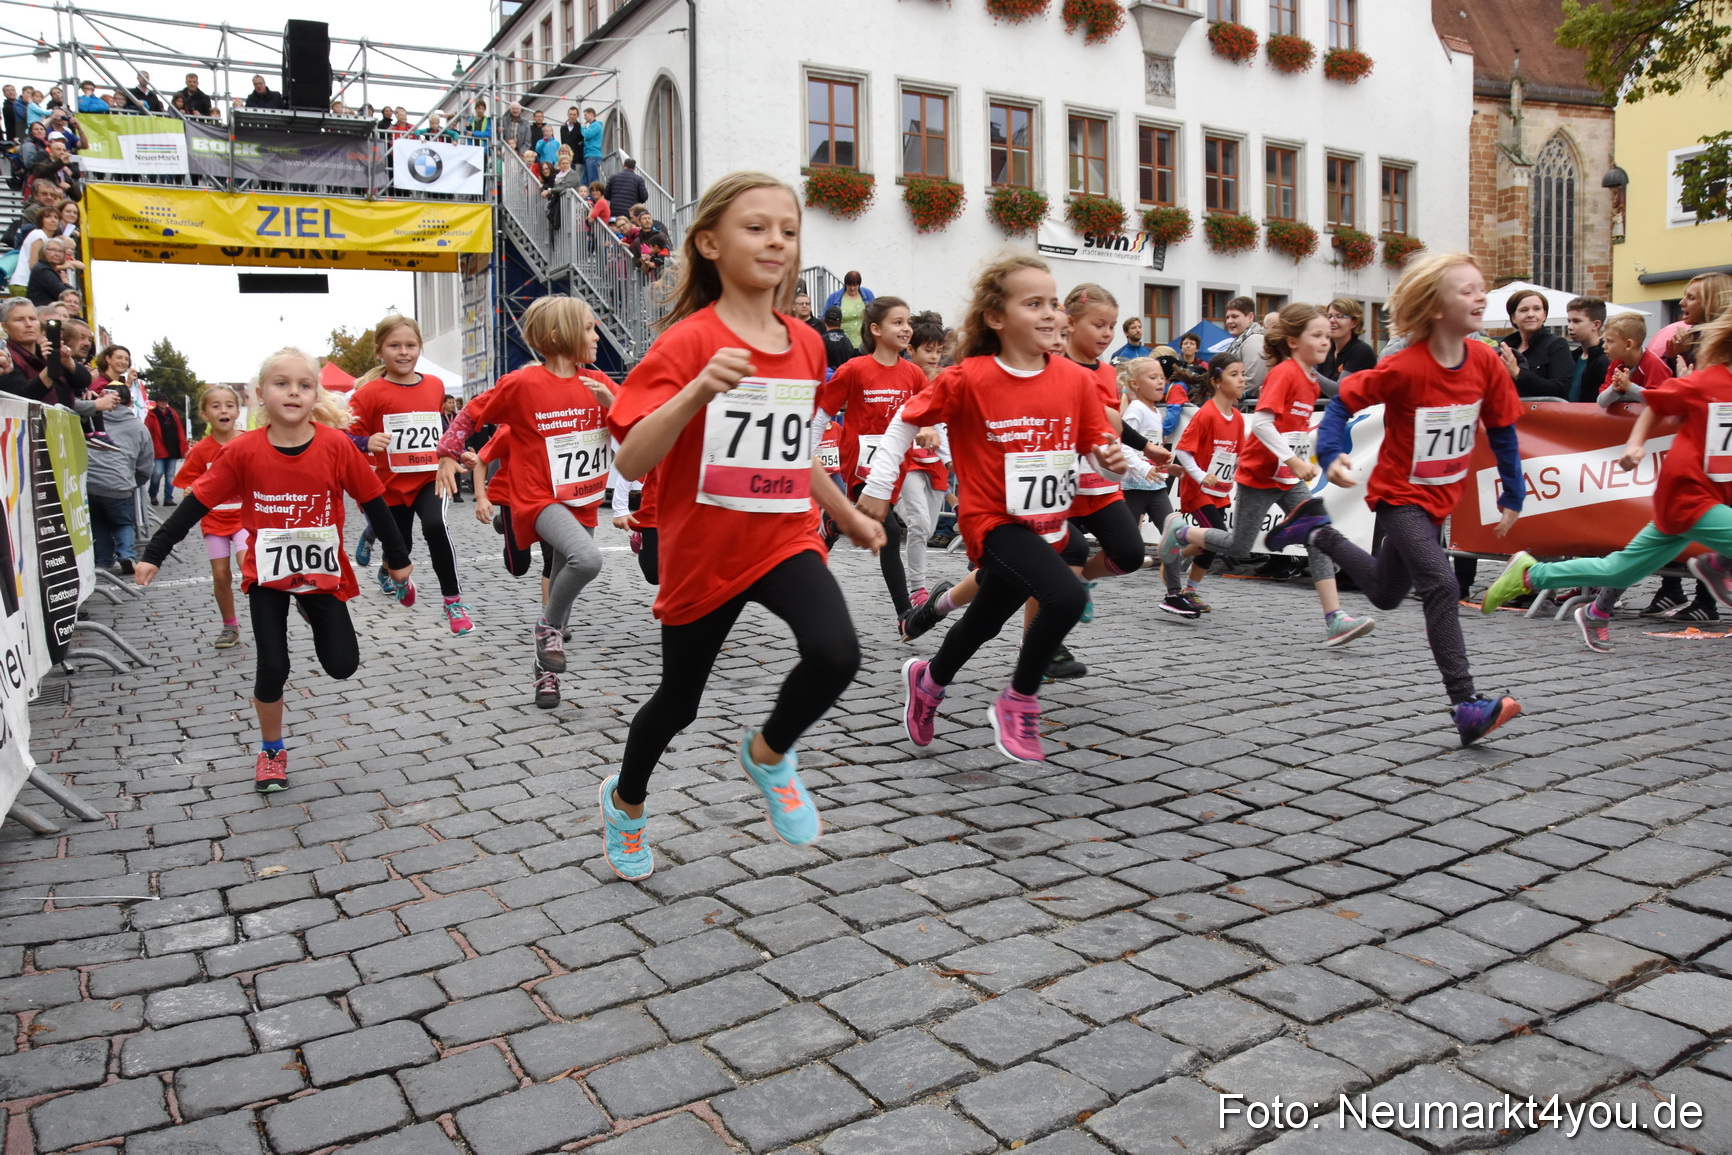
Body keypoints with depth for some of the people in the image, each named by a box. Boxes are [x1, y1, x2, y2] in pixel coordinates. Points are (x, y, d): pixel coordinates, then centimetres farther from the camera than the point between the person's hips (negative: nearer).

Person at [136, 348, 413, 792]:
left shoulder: (337, 445, -15)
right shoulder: (244, 451, -13)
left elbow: (373, 501, -5)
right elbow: (196, 503, -6)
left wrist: (398, 558, 3)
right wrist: (154, 554, -6)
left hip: (323, 572, 0)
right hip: (267, 575, 0)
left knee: (342, 665, 3)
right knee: (272, 667, -4)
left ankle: (313, 613, 36)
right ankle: (271, 750, 21)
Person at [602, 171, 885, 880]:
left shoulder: (805, 344, 2)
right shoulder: (686, 342, -14)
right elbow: (631, 463, -23)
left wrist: (850, 517, 23)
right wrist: (698, 390, -36)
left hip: (785, 538, 3)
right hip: (702, 552, -3)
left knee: (835, 654, -25)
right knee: (680, 700, 14)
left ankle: (768, 752, 8)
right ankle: (625, 800, 47)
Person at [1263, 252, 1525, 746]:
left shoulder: (1487, 363, -7)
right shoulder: (1405, 368, -23)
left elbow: (1502, 431, 4)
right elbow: (1345, 399, -14)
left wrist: (1513, 496, 8)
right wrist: (1332, 455, -29)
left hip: (1441, 498, 7)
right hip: (1398, 495, -7)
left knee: (1386, 594, 20)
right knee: (1441, 585, -21)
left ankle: (1317, 530, 39)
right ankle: (1466, 705, -17)